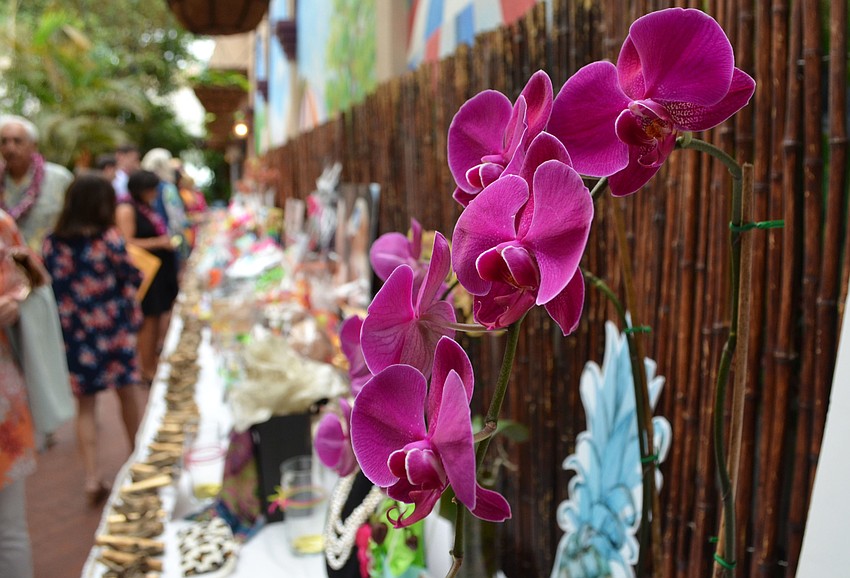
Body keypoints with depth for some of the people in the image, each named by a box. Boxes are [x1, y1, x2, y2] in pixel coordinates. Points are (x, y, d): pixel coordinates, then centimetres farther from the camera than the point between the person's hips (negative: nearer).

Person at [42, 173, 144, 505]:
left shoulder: (52, 244, -3)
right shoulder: (109, 238, -12)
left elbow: (48, 286, 4)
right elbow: (134, 279, -5)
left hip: (73, 336, 2)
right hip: (114, 330, -2)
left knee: (85, 406, 11)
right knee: (129, 395, 16)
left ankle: (92, 478, 5)